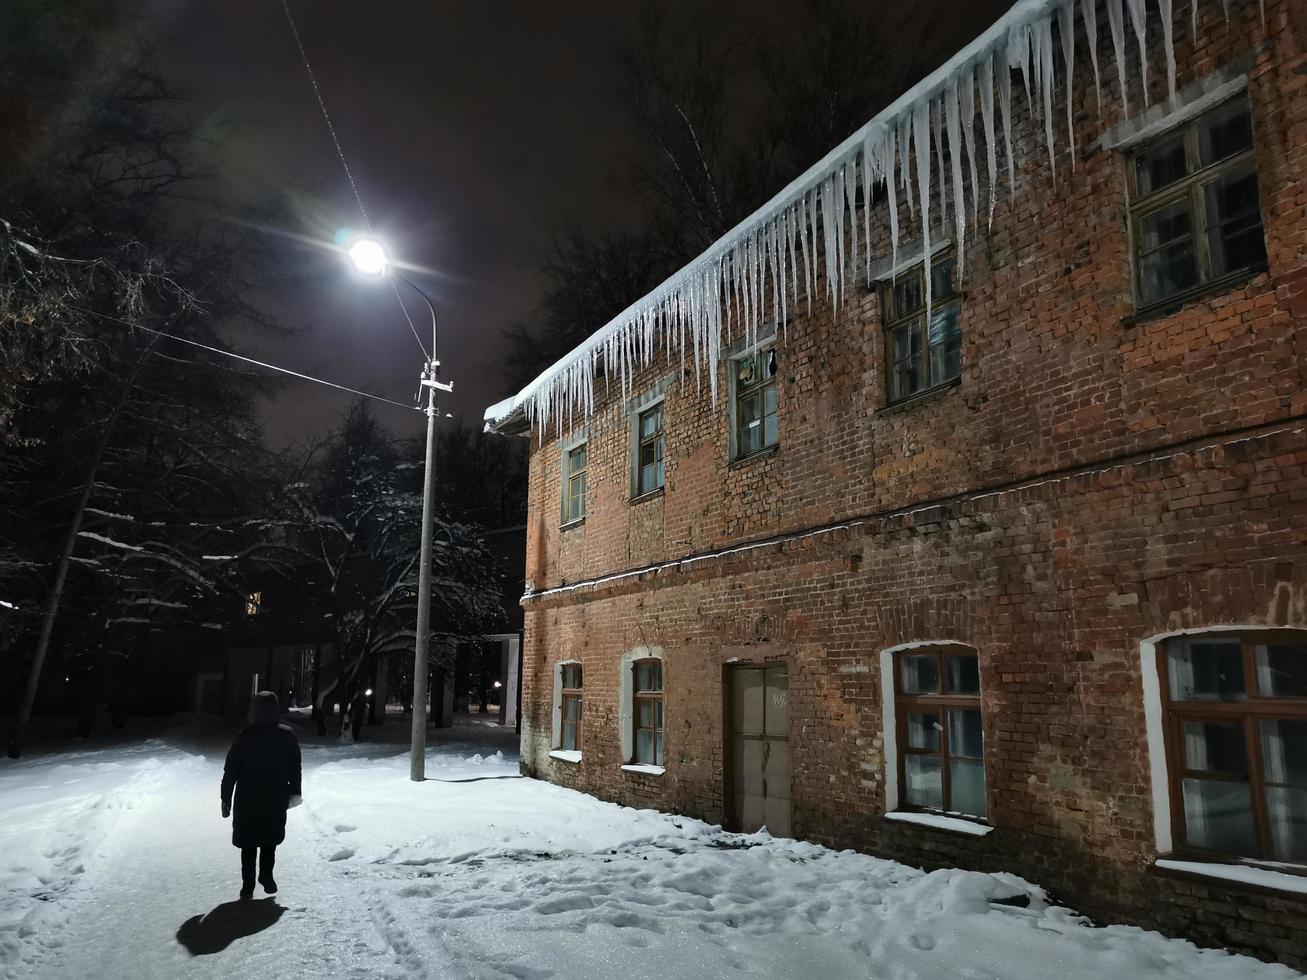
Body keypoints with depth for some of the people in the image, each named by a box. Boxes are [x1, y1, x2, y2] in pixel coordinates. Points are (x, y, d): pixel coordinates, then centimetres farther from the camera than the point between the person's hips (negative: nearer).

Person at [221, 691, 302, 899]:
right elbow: (295, 768, 2)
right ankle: (266, 875, 7)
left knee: (249, 842, 11)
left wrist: (226, 798, 1)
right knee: (270, 838, 19)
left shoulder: (245, 736, -11)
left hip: (248, 799, -1)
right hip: (276, 799, 1)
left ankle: (248, 886, 9)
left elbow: (231, 769, -7)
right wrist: (294, 792, 14)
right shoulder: (288, 736, -5)